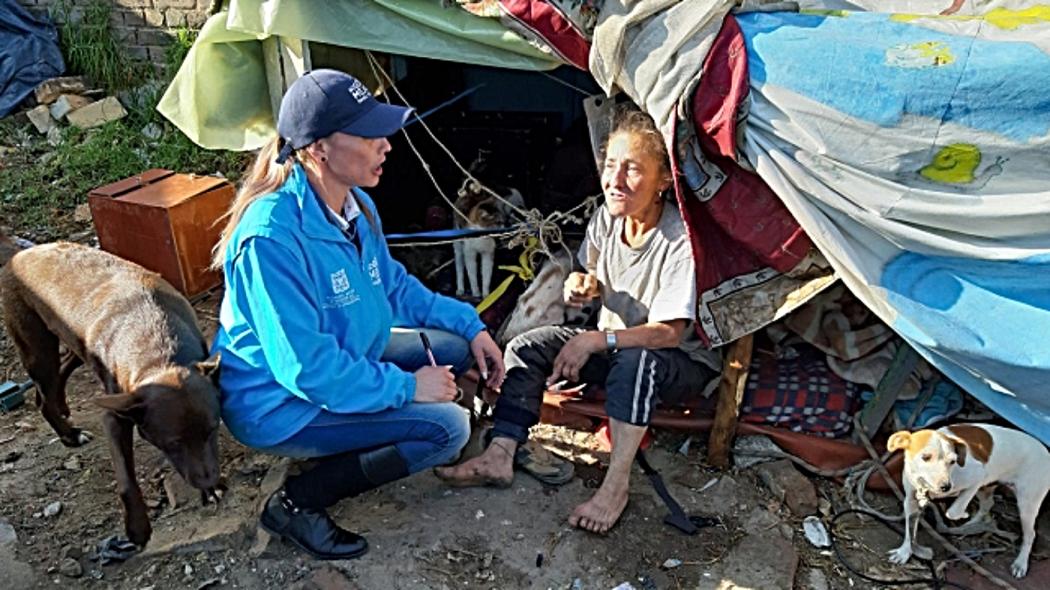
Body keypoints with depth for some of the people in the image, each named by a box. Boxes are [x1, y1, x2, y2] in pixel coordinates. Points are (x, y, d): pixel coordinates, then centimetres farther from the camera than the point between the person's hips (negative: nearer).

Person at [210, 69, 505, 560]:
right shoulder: (273, 237, -31)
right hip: (279, 403, -8)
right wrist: (407, 387, -21)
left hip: (341, 359, 9)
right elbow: (307, 369, -29)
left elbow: (393, 285, 11)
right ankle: (296, 503, -4)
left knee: (454, 347, 5)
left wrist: (471, 325, 3)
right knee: (448, 427, -16)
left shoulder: (355, 204, -4)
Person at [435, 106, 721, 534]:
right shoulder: (605, 220, -6)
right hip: (613, 347, 7)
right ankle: (500, 456, -12)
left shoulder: (681, 240, -27)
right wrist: (581, 286, -11)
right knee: (527, 346, -9)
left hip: (684, 363, -6)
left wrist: (596, 341, -32)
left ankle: (616, 483, -29)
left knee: (636, 360, -41)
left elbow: (669, 333, -28)